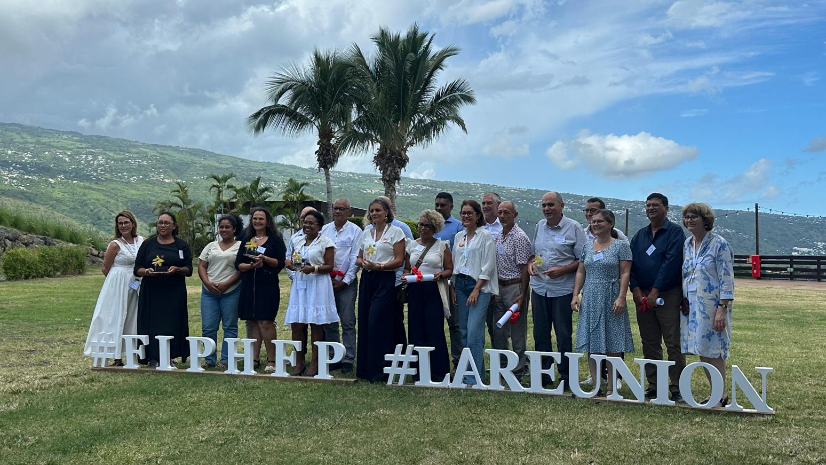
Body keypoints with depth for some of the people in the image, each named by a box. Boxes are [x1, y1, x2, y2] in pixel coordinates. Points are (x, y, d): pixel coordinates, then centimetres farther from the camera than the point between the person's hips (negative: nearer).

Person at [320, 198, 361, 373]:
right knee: (329, 322, 7)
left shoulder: (355, 231, 1)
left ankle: (348, 360, 1)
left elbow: (355, 259, -4)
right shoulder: (324, 230, 11)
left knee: (348, 323, -4)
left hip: (346, 282, -4)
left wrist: (344, 281, -8)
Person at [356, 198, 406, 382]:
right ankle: (364, 368, 14)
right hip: (367, 279, 6)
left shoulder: (395, 231, -2)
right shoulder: (366, 232, 15)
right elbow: (359, 258, 18)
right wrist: (363, 263, -5)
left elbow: (399, 260, -7)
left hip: (385, 280, -6)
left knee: (377, 323, -10)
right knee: (364, 323, 5)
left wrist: (378, 266, -17)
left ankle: (378, 370, -2)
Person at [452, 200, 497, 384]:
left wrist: (476, 290, -14)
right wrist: (453, 287, 10)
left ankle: (473, 378, -9)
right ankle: (477, 373, 16)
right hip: (461, 285, 7)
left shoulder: (485, 235, -4)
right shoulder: (458, 236, 14)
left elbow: (488, 266, -9)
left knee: (474, 332, -13)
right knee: (464, 331, 7)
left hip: (479, 286, -7)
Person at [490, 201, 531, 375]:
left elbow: (524, 268, -14)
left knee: (517, 330, 2)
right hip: (499, 287, 8)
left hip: (515, 287, -8)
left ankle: (518, 369, 12)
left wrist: (522, 294, -18)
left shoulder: (520, 237, -11)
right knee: (498, 330, 13)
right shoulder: (497, 236, 12)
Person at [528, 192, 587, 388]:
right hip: (539, 288, 5)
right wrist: (531, 264, 1)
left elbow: (582, 260, -6)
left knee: (563, 336, 2)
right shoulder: (539, 226, 12)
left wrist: (562, 270, -17)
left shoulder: (573, 227, -4)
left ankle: (565, 378, 13)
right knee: (540, 334, 11)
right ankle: (543, 375, 22)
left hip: (562, 289, -5)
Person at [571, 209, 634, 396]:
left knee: (612, 345, -1)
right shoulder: (587, 246, 12)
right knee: (591, 345, 6)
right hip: (590, 300, 5)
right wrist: (575, 295, 5)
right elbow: (580, 272, 13)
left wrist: (621, 297, -15)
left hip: (611, 300, -5)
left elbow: (625, 274, -7)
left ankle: (611, 388, 6)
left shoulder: (621, 245, -2)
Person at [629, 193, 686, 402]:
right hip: (642, 296, 5)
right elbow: (631, 264, 9)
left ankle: (677, 389, 3)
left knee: (673, 344, -3)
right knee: (649, 344, 9)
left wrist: (655, 292, -16)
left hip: (668, 295, -5)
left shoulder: (674, 232, -3)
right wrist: (636, 290, -5)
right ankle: (653, 386, 17)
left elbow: (671, 263, -13)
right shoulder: (639, 236, 15)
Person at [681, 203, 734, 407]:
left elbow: (727, 279, -12)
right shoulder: (687, 245, 11)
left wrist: (722, 309, -17)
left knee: (713, 352, -4)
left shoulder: (718, 244, -8)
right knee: (702, 352, 9)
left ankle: (721, 397, 6)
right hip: (691, 307, 7)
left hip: (711, 307, -7)